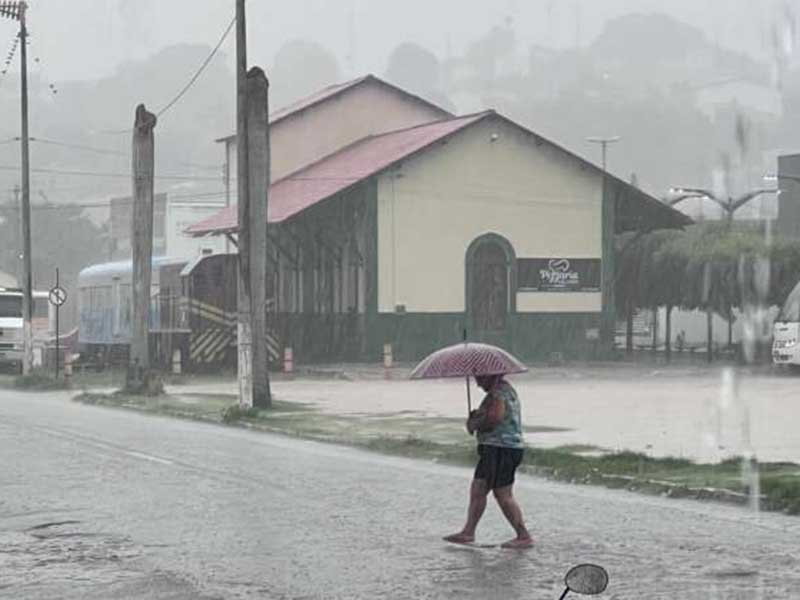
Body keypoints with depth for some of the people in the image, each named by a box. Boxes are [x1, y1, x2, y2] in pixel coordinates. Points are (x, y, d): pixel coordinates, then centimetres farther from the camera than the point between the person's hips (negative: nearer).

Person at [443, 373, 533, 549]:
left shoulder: (499, 393, -15)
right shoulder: (505, 389, 19)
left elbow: (493, 419, -27)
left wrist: (474, 424, -10)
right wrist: (476, 416, 4)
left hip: (502, 449, -11)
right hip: (493, 449, 11)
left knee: (503, 495, -8)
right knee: (477, 489, 13)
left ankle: (524, 537, -4)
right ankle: (468, 532, 18)